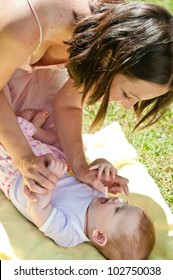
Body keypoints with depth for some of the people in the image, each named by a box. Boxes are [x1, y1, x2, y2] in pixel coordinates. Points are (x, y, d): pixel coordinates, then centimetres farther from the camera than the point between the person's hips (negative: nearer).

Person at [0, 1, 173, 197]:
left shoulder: (110, 44, -27)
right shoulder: (25, 27, -46)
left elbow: (67, 104, -14)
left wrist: (79, 165, -26)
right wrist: (25, 158, -36)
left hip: (32, 66, 4)